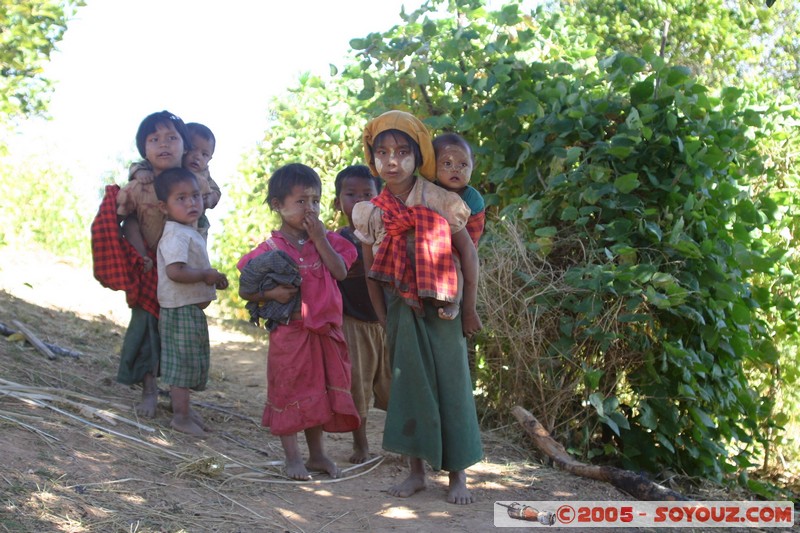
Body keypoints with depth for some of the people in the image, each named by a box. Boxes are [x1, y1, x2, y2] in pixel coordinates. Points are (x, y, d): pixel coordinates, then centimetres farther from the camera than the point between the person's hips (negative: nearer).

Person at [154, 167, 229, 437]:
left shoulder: (189, 232, 14)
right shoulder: (176, 235, -19)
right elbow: (175, 271, -31)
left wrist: (210, 279, 8)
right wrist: (207, 275, -20)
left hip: (192, 308, 10)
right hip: (181, 310, -10)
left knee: (187, 362, 19)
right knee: (183, 362, -1)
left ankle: (182, 407, 33)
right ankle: (181, 416, 8)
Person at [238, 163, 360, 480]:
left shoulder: (327, 240, 5)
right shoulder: (271, 248, -6)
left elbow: (340, 272, -11)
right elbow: (244, 290, -3)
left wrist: (320, 239, -13)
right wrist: (271, 293, -21)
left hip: (326, 331, 4)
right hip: (289, 332, -4)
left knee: (320, 393, 13)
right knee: (289, 392, 4)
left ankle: (317, 454, 27)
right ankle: (292, 457, 16)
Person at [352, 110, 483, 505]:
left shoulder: (438, 202, -11)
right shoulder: (373, 212, -2)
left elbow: (468, 254, -6)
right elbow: (371, 272, 5)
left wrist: (469, 309, -5)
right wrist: (384, 321, 5)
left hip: (441, 308, -2)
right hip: (401, 309, 3)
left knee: (451, 384, 2)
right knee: (409, 385, 8)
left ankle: (457, 475, 13)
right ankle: (416, 471, 20)